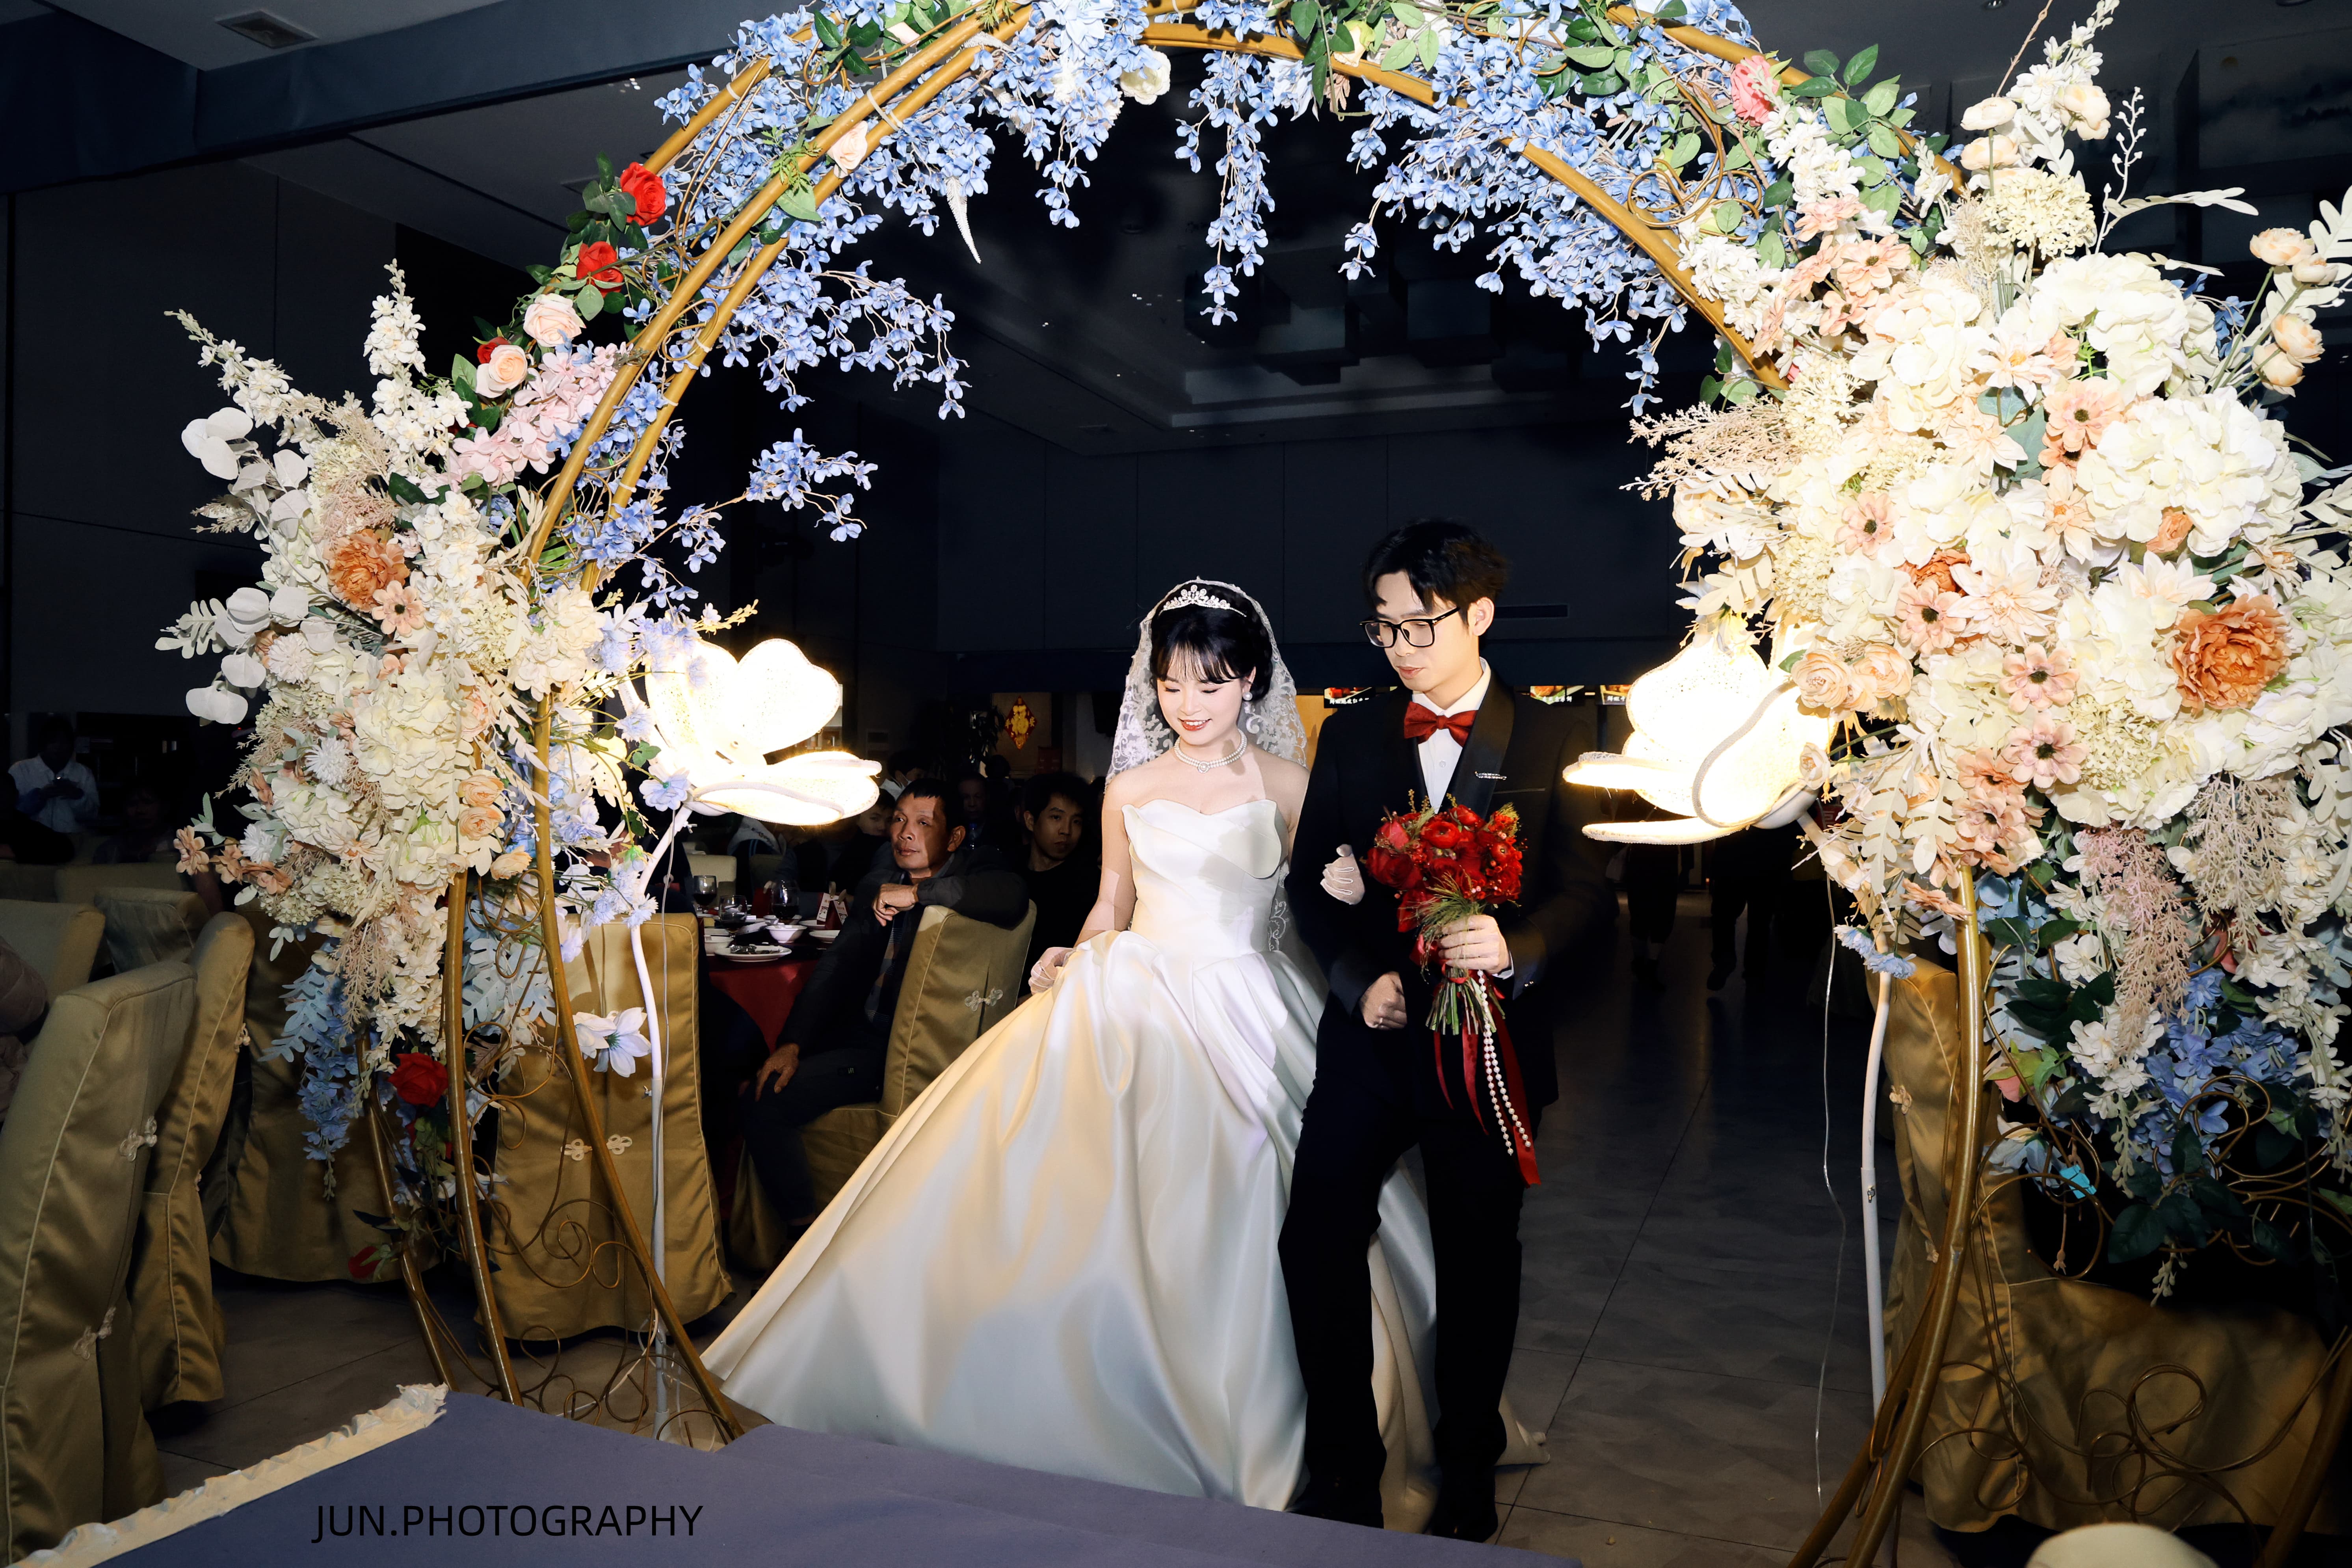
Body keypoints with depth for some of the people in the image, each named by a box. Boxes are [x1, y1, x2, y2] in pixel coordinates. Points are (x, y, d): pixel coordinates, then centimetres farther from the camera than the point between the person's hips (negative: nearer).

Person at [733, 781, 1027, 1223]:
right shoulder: (878, 884, 11)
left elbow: (1012, 896, -33)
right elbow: (838, 965, 9)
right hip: (867, 1032, 8)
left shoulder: (974, 869, -9)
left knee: (765, 1103, -14)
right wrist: (792, 1044, -3)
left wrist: (916, 894, -25)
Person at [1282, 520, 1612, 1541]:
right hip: (1372, 1031, 2)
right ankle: (1344, 1467, 22)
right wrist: (1360, 980, -9)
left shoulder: (1550, 741, -1)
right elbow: (1308, 882, 6)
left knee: (1478, 1259, 12)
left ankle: (1468, 1473, 34)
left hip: (1491, 1040, -2)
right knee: (1316, 1242, -1)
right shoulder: (1350, 736, 6)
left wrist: (1517, 948, -24)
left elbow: (1588, 889, -5)